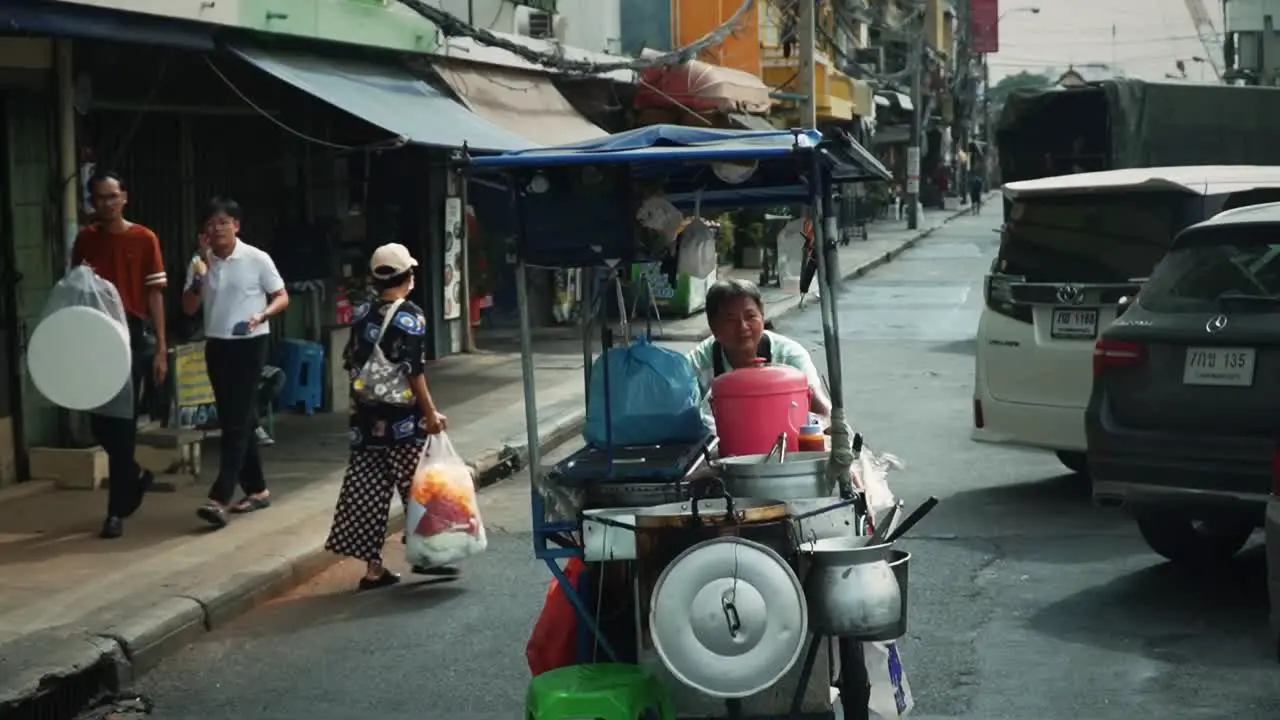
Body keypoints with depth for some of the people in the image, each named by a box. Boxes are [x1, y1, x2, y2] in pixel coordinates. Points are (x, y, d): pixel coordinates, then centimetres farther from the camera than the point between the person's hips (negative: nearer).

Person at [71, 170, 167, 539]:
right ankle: (134, 476, 34)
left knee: (122, 422, -3)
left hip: (132, 337, -4)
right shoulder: (85, 239, 8)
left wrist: (161, 348, -7)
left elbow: (154, 295, -3)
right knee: (99, 421, 6)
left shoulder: (144, 239, -3)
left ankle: (117, 510, 4)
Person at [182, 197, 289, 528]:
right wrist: (198, 278, -12)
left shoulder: (257, 259, -7)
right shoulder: (200, 263, 5)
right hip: (216, 346, 6)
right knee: (232, 420, 10)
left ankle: (220, 498, -18)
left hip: (249, 344, -5)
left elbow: (282, 297, -1)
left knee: (238, 420, -11)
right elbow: (189, 309, 4)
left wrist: (260, 316, -20)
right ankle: (256, 489, 22)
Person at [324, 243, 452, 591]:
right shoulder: (410, 315, -10)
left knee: (368, 492, 4)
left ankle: (373, 566, 6)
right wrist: (430, 412, -10)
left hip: (367, 418, 6)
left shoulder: (362, 314, 8)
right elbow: (412, 370, -15)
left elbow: (351, 363, 12)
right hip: (403, 419, -6)